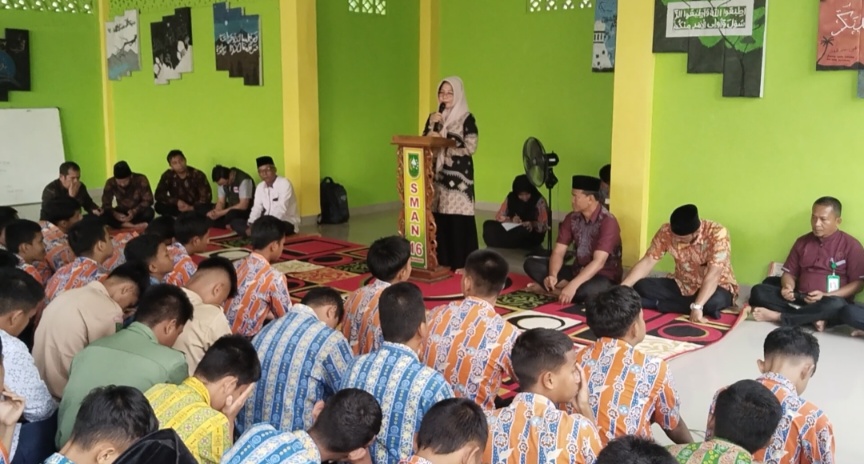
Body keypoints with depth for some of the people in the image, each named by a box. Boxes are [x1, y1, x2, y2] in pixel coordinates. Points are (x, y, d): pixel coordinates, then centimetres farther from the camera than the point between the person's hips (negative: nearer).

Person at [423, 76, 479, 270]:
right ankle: (441, 260, 12)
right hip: (437, 174, 5)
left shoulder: (467, 118, -3)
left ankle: (461, 262, 0)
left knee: (458, 219, -6)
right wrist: (432, 126, -6)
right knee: (438, 218, 3)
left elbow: (470, 147, -11)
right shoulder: (434, 117, 14)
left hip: (458, 175, -5)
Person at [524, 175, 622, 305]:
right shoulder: (571, 219, 0)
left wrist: (573, 285, -38)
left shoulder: (608, 222, -20)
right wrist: (552, 276, -24)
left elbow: (598, 262, -28)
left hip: (604, 277, -7)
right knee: (531, 263, -8)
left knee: (586, 291, -43)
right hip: (577, 272, 7)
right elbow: (558, 252, -3)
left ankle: (556, 290, -16)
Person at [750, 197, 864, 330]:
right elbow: (790, 273, 14)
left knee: (835, 305, -41)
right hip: (799, 299, 4)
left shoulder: (851, 245, -2)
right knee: (759, 291, -17)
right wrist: (787, 287, -11)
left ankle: (777, 316, -28)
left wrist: (826, 296, -18)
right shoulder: (802, 242, 11)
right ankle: (812, 317, -28)